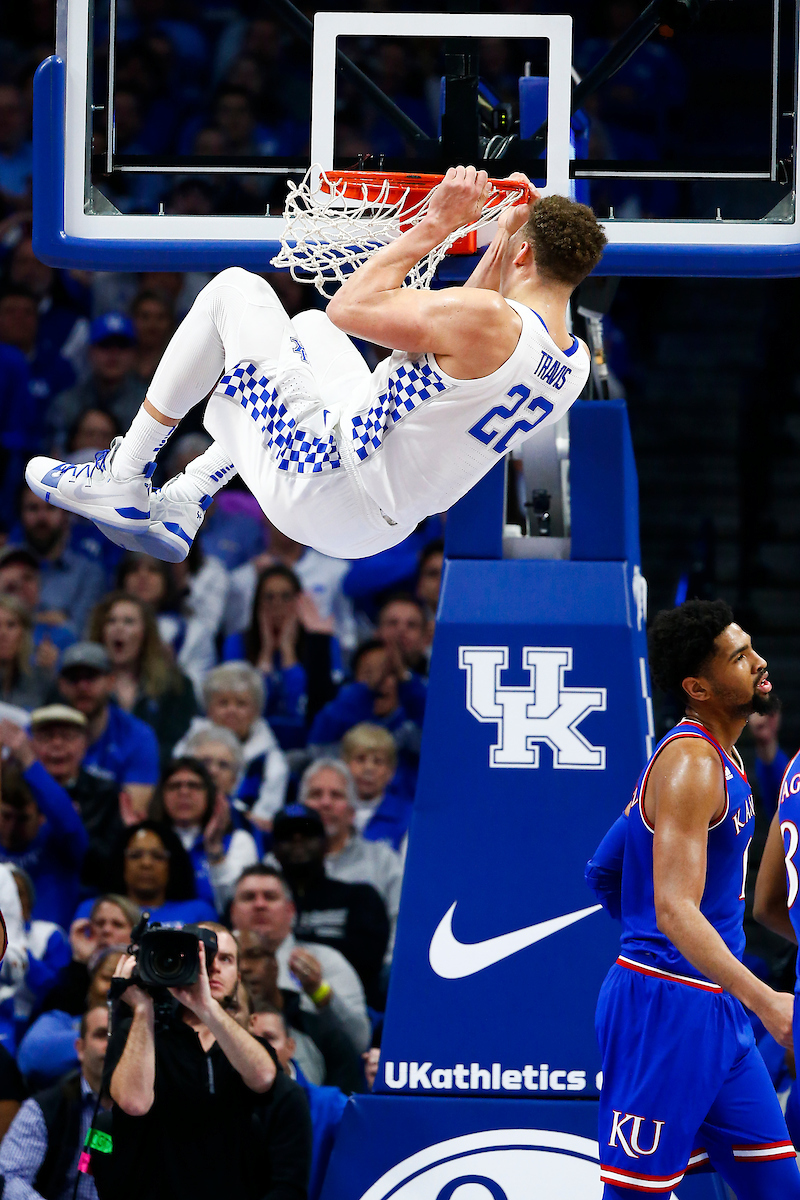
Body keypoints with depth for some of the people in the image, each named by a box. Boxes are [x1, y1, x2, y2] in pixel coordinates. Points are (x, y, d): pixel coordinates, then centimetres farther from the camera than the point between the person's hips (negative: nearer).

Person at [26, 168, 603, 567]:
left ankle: (123, 479, 10)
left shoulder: (486, 321, -27)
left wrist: (434, 225, -9)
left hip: (320, 489, -8)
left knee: (234, 289, 5)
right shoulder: (574, 362, -2)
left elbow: (351, 306, -15)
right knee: (308, 326, 31)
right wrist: (505, 239, 19)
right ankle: (183, 504, 29)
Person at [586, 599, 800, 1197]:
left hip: (716, 1010, 10)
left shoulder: (721, 759, 16)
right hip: (668, 1006, -10)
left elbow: (605, 870, 24)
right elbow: (674, 909, -27)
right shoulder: (692, 766, -16)